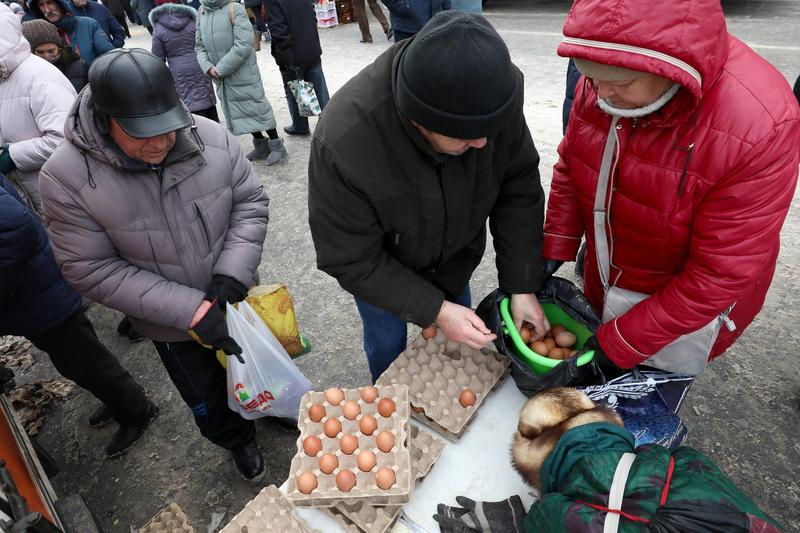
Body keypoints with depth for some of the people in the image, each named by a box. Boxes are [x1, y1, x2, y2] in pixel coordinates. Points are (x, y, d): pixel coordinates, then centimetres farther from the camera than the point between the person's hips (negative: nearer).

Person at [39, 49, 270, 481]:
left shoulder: (210, 138, -18)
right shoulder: (67, 177, -23)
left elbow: (250, 202, -9)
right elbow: (92, 270, -20)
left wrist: (233, 272, -23)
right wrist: (191, 309, -27)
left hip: (235, 297, 2)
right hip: (174, 325, -1)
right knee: (209, 401, 21)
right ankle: (239, 440, 54)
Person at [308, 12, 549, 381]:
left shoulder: (492, 93, -30)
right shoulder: (343, 142, -39)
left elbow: (519, 189, -16)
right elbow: (350, 259, -28)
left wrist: (522, 286, -19)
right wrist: (434, 310, -32)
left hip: (455, 255, 4)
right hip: (377, 265, -3)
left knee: (461, 341, 22)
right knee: (387, 342, 18)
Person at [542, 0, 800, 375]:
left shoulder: (758, 127, -31)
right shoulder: (601, 81, -16)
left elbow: (719, 274, -26)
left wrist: (622, 343, -24)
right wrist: (554, 250, -7)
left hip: (681, 308, -4)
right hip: (602, 287, 5)